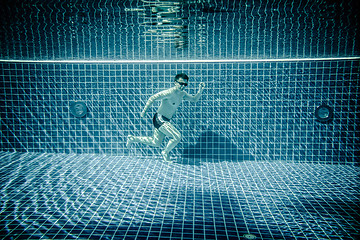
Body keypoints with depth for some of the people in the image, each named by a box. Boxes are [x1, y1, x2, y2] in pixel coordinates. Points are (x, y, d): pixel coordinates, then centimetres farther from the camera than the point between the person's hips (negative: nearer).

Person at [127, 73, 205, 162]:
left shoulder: (182, 93, 5)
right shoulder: (169, 92, -22)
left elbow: (194, 99, 15)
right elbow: (152, 98, -22)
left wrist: (200, 90, -2)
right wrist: (144, 111, -19)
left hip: (165, 121, 9)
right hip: (160, 119, -9)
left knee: (156, 143, 19)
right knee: (177, 136, -16)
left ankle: (132, 138, 31)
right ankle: (165, 152, 9)